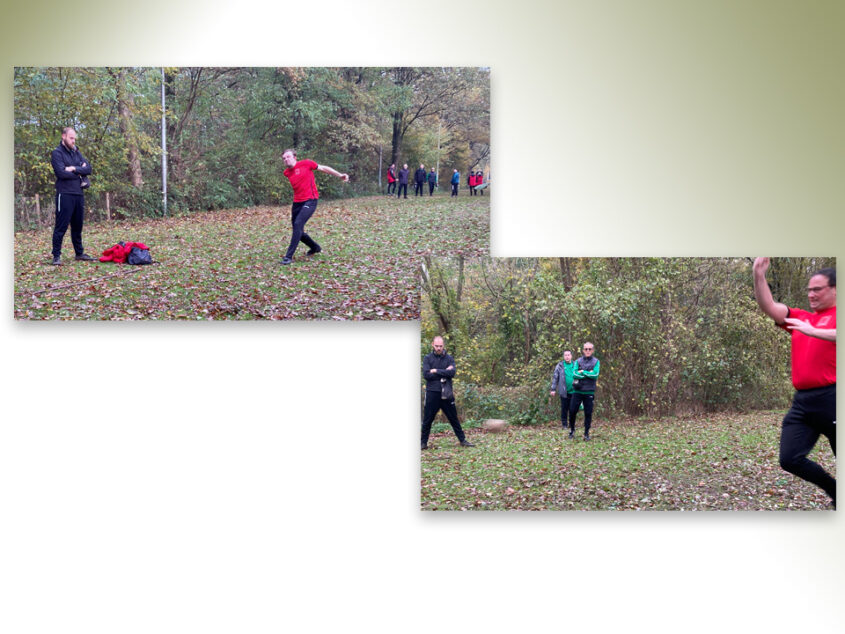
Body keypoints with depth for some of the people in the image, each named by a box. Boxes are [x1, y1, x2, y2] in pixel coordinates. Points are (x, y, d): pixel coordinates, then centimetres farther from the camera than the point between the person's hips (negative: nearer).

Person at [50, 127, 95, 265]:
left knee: (77, 226, 14)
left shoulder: (77, 152, 15)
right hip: (65, 195, -7)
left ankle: (79, 253, 23)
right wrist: (79, 172, -4)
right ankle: (56, 256, -2)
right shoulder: (57, 153, -4)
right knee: (61, 226, -6)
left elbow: (88, 169, 4)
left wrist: (74, 169, -12)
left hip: (78, 194, 7)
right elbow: (61, 172, -17)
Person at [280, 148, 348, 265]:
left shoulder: (305, 164, -4)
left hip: (309, 201, -6)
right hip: (297, 202, 6)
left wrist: (340, 175, 6)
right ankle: (315, 248, 37)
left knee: (298, 224, -22)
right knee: (298, 231, 9)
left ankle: (289, 256, -23)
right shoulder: (287, 173, 10)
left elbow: (323, 168, 6)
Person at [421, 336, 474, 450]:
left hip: (446, 393, 1)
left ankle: (462, 440, 15)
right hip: (432, 393, -1)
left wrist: (436, 371, -12)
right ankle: (423, 442, 11)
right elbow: (426, 375, -11)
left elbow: (452, 372, -10)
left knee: (453, 418, 9)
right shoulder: (428, 358, 2)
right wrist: (444, 373, -10)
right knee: (427, 420, 2)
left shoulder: (449, 358, 6)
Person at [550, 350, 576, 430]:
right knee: (564, 408, 3)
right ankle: (564, 424, 13)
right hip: (564, 392, -1)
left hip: (573, 391, 1)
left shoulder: (575, 365, 5)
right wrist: (553, 389, -3)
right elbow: (555, 378, 2)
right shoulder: (560, 366, 0)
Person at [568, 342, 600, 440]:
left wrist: (583, 372, -8)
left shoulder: (596, 362, 4)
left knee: (588, 413, 2)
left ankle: (586, 433, 12)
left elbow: (595, 375, -10)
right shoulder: (578, 361, 5)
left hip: (589, 392, -1)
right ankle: (572, 429, 20)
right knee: (572, 411, 0)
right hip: (577, 391, 1)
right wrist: (589, 374, -11)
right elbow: (574, 374, -9)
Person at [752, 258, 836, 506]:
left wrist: (812, 331, -34)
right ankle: (835, 491, 18)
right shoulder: (800, 318, 17)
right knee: (790, 459, -2)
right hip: (802, 401, 6)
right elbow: (768, 307, 8)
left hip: (831, 399, -6)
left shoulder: (836, 316, -1)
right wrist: (759, 276, -5)